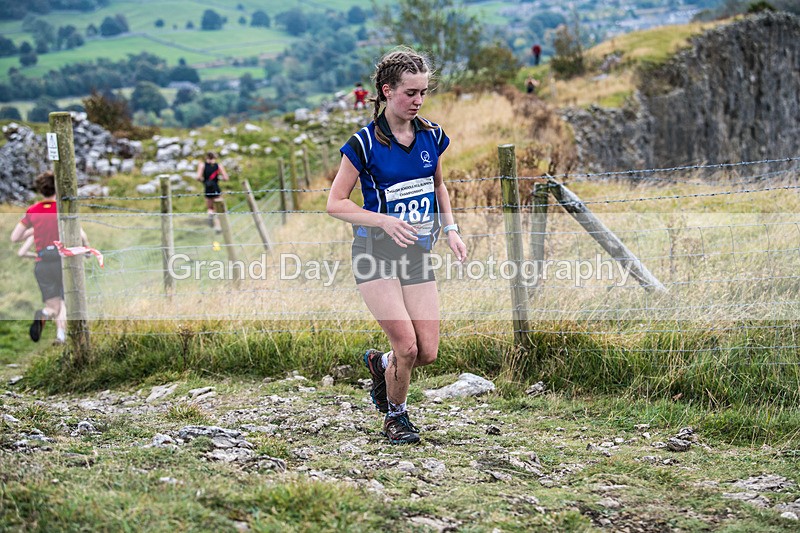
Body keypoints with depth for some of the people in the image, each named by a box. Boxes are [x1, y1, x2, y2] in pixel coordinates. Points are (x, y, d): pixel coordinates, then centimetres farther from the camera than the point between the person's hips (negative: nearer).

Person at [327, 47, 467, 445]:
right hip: (376, 250, -5)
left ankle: (380, 364, 32)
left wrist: (450, 229, 7)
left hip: (418, 252, 5)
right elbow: (336, 203, -8)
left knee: (428, 352, -2)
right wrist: (385, 221, -21)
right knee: (407, 345, -14)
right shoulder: (365, 142, -11)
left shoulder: (431, 136, 4)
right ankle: (395, 416, 13)